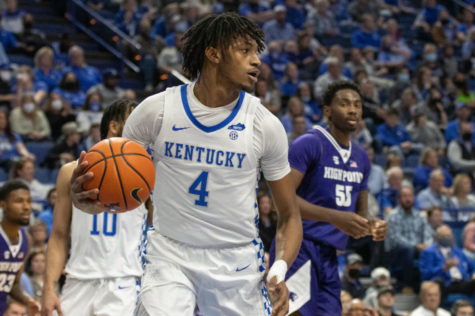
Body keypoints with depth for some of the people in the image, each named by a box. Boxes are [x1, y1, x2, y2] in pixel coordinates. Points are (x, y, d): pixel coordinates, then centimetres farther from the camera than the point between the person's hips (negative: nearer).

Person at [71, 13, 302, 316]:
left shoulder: (265, 124, -5)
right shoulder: (157, 110, -7)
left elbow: (290, 215, 2)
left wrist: (280, 270, -17)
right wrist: (88, 197, -23)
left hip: (238, 261, 2)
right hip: (171, 257, -1)